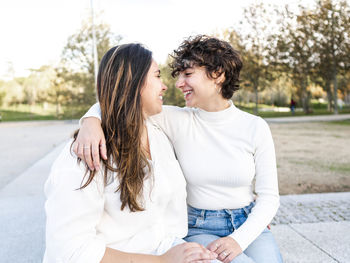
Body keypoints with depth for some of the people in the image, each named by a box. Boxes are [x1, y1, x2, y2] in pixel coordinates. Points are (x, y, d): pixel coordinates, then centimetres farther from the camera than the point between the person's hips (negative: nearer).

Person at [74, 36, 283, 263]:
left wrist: (239, 239, -18)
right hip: (200, 229, -1)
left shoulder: (256, 128, -5)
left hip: (249, 226, 2)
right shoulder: (178, 121, -7)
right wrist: (91, 120, -29)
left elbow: (269, 197, -3)